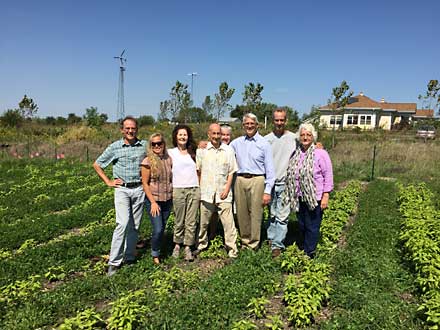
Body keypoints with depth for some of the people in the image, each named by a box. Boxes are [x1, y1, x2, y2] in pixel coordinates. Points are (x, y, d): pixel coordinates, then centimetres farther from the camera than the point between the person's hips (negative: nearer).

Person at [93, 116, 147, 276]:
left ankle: (129, 257, 21)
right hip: (122, 189, -2)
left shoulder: (144, 145, 3)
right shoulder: (114, 147, 1)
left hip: (139, 189, 2)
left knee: (135, 225, 7)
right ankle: (114, 262, -5)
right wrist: (108, 182, 3)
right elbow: (97, 164, 9)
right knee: (123, 223, -14)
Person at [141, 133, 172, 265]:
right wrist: (153, 202, -13)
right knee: (158, 229, -7)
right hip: (153, 200, -4)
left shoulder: (169, 159, 2)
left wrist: (173, 197, 7)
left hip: (168, 200, 4)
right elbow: (145, 183, -10)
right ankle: (155, 254, 18)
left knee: (162, 228, 13)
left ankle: (157, 248, 35)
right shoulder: (147, 161, -10)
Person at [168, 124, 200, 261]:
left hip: (194, 189, 2)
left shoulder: (193, 152, 15)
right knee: (179, 221, 3)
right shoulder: (171, 152, 6)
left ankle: (188, 247, 10)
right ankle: (177, 245, 20)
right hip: (178, 190, -2)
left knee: (191, 221, 2)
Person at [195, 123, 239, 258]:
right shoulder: (202, 150, 3)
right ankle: (201, 245, 32)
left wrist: (227, 189, -5)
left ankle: (232, 250, 9)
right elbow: (197, 171, 7)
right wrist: (199, 189, 2)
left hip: (223, 193, -1)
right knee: (203, 222, 14)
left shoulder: (228, 150, 3)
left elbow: (231, 171, 5)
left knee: (228, 223, -2)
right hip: (206, 193, 1)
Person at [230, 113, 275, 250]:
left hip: (257, 180, -3)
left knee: (255, 213, -1)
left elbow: (269, 169, 0)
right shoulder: (236, 142, 12)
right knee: (241, 213, 9)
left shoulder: (264, 143, 2)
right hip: (240, 180, 3)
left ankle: (253, 245, 12)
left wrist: (267, 191, -7)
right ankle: (244, 241, 24)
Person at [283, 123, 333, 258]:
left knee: (312, 227, 4)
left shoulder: (320, 153, -6)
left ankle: (309, 253, 17)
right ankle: (305, 247, 31)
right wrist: (291, 194, 13)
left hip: (314, 197, -5)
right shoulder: (295, 154, 8)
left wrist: (326, 196, -12)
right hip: (299, 197, 5)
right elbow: (290, 175, 17)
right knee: (302, 225, 14)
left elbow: (328, 175, -7)